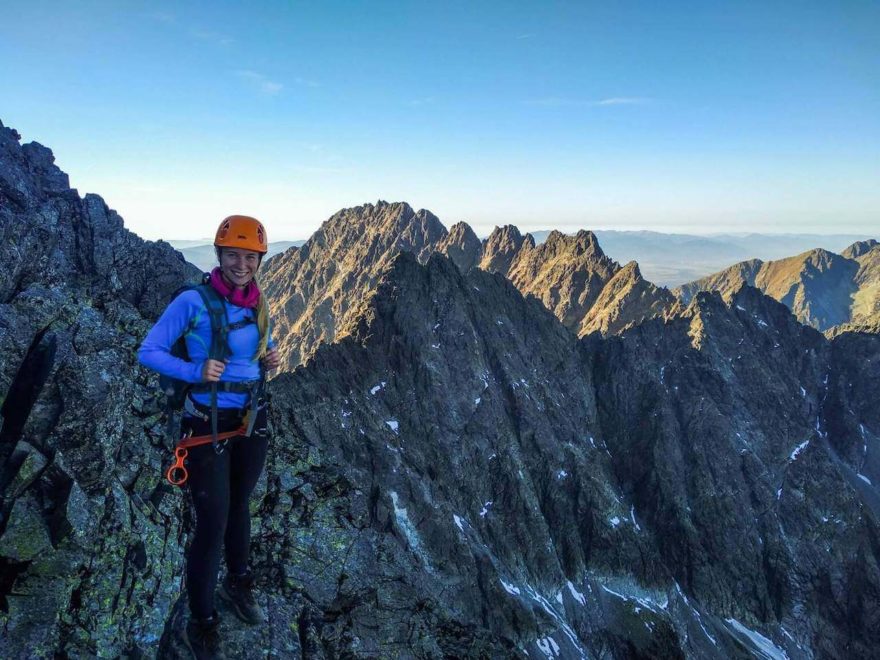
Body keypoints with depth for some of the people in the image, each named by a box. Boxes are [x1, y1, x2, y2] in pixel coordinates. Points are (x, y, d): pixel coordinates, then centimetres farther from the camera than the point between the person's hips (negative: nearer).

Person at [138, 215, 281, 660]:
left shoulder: (259, 305, 1)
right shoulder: (192, 302, -16)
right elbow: (148, 352, -12)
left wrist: (270, 361, -6)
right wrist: (194, 372, -26)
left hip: (252, 421, 5)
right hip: (208, 425, -5)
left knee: (239, 506, 22)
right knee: (211, 524, -1)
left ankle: (237, 584, 46)